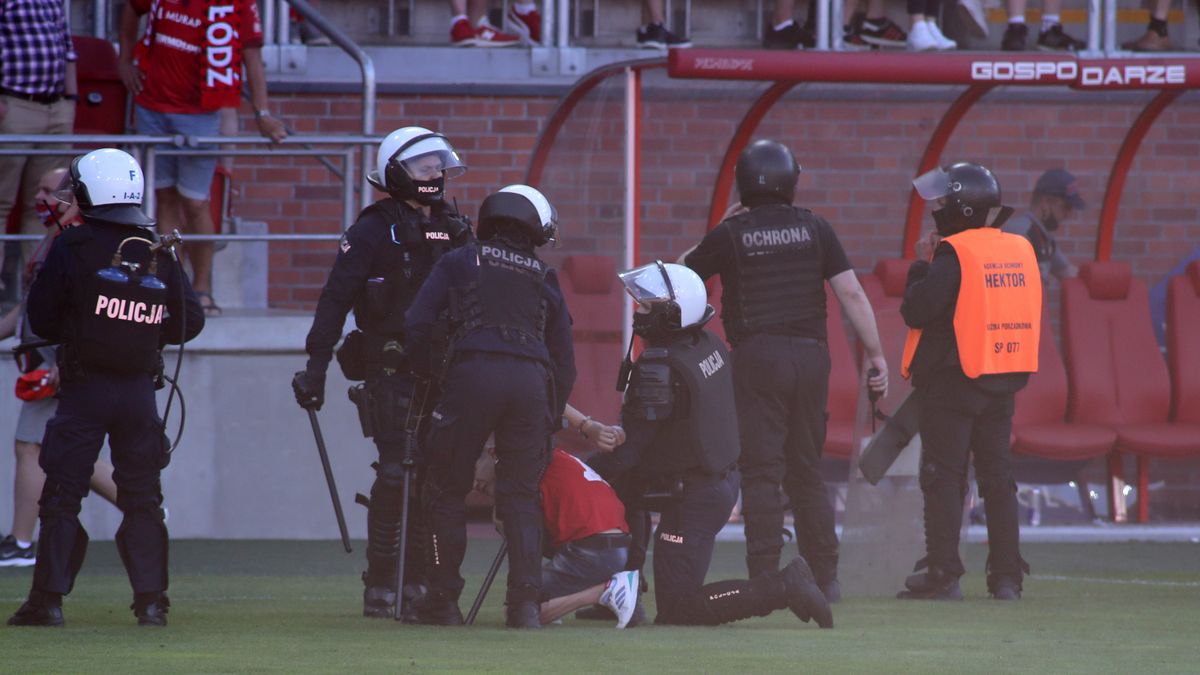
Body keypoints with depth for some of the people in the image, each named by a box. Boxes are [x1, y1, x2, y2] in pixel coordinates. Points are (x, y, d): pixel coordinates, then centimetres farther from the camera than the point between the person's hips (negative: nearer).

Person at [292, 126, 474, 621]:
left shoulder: (454, 230, 15)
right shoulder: (374, 231, -3)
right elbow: (336, 298, -8)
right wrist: (316, 365, -14)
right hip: (391, 370, -6)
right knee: (396, 474, -11)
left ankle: (417, 582, 11)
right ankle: (380, 586, -7)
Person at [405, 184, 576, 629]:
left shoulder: (459, 263, 18)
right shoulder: (544, 280, 24)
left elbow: (417, 323, 10)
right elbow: (564, 361, 24)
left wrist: (421, 375, 26)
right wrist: (551, 420, 30)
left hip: (474, 374, -2)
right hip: (531, 382, 2)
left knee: (447, 491, 7)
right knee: (520, 496, 8)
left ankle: (443, 600, 7)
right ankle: (525, 601, -5)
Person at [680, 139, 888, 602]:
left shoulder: (731, 235, -2)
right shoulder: (814, 229, 5)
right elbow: (850, 292, 1)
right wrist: (875, 354, 6)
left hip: (757, 356, -3)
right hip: (811, 355, 3)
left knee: (761, 472, -3)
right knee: (807, 471, 12)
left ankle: (765, 576, -11)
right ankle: (825, 576, 13)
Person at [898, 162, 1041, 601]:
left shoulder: (955, 255, -13)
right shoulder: (1021, 251, 8)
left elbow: (917, 312, -18)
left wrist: (919, 272, 3)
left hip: (951, 383, -6)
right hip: (1003, 383, 6)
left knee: (943, 479, -3)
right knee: (998, 479, 10)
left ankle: (942, 575, -6)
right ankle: (1007, 577, 8)